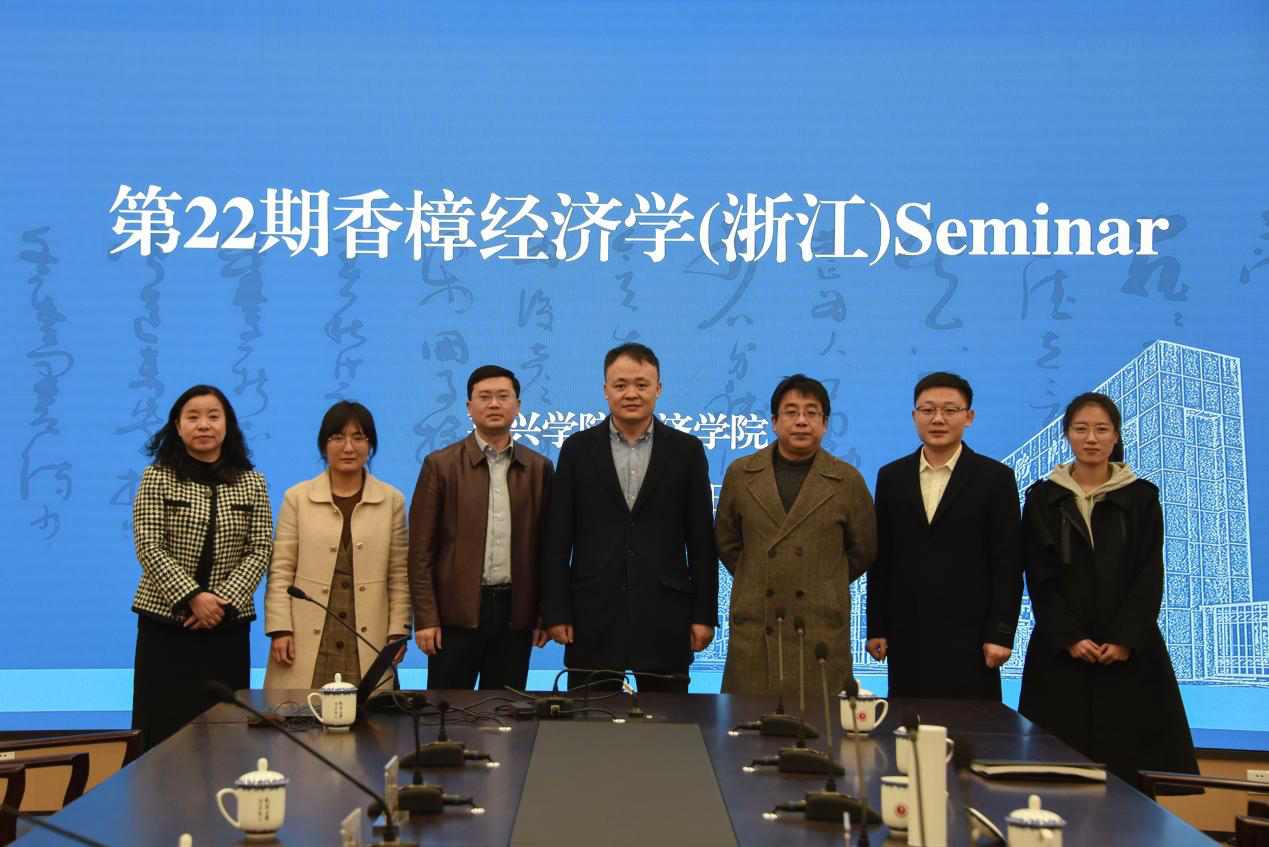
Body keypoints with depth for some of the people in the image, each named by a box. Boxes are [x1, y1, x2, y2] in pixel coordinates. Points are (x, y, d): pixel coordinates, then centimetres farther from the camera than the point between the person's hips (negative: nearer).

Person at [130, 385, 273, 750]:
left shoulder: (251, 483, 8)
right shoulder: (157, 478, 2)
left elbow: (260, 550, 2)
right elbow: (149, 549, -6)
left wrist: (225, 600, -12)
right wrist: (193, 597, -17)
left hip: (228, 625, 2)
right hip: (166, 624, -2)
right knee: (164, 731, -1)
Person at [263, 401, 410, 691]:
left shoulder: (392, 500, 9)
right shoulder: (297, 498, 7)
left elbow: (399, 576, 8)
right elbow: (280, 571, 4)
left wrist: (398, 632, 2)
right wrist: (279, 628, -4)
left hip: (367, 643, 1)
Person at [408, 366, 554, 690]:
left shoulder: (539, 468, 9)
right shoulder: (441, 465, 1)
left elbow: (546, 546, 11)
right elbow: (421, 549, -1)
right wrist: (425, 618, -7)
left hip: (516, 615, 2)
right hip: (457, 612, -2)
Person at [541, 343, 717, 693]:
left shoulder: (686, 450, 6)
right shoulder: (578, 448, 6)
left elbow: (701, 538, 5)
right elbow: (557, 538, 4)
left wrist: (705, 614, 1)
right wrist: (556, 611, -2)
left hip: (664, 616, 0)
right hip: (593, 614, 0)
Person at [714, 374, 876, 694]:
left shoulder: (847, 481, 5)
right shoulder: (740, 473, 8)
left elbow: (864, 549, 14)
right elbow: (725, 540, 18)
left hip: (823, 632, -1)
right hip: (753, 630, 1)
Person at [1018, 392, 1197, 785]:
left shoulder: (1141, 497, 6)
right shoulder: (1043, 498, 6)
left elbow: (1150, 576, 1)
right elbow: (1039, 577, 1)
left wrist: (1126, 639, -11)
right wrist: (1068, 637, -10)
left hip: (1130, 652, 0)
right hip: (1060, 652, 0)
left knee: (1130, 756, -3)